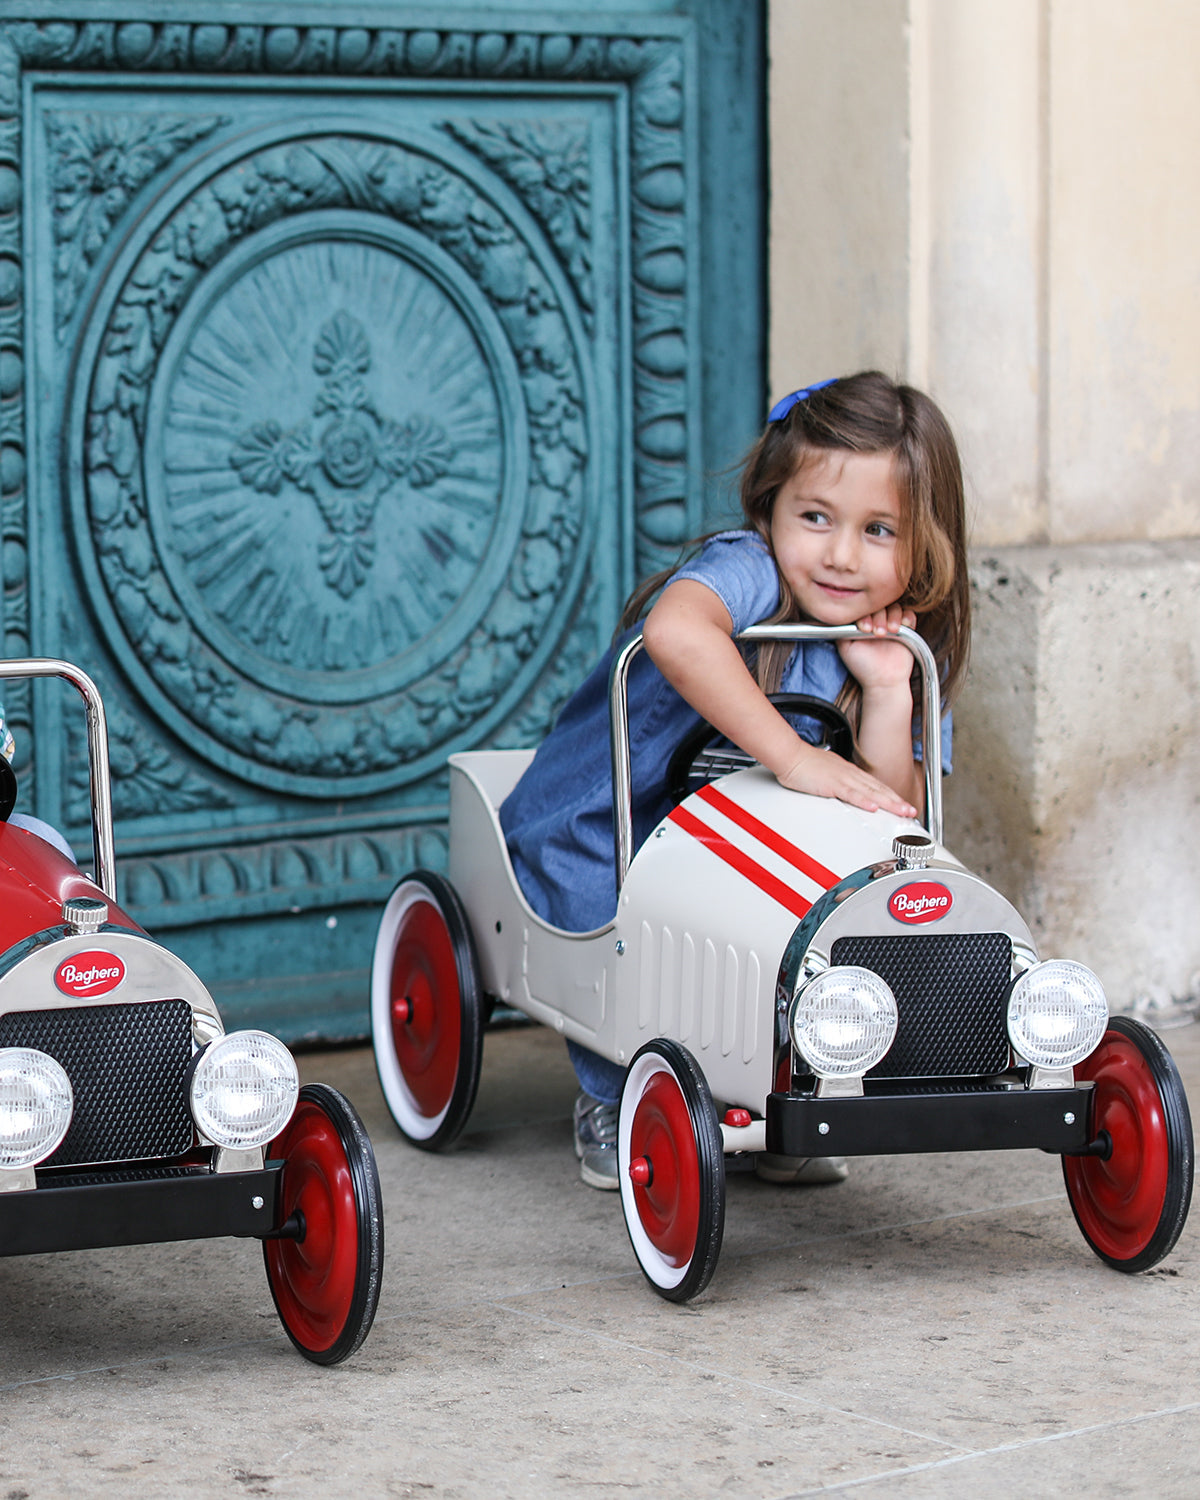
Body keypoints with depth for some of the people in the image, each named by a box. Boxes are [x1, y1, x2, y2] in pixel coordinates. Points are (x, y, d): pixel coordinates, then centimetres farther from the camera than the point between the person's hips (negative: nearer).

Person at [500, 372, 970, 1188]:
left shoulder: (905, 651, -4)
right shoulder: (747, 571, -25)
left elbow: (892, 815, -11)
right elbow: (676, 631, -51)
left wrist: (886, 692, -23)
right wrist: (794, 755, -51)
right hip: (599, 839, -5)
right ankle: (612, 1104, -1)